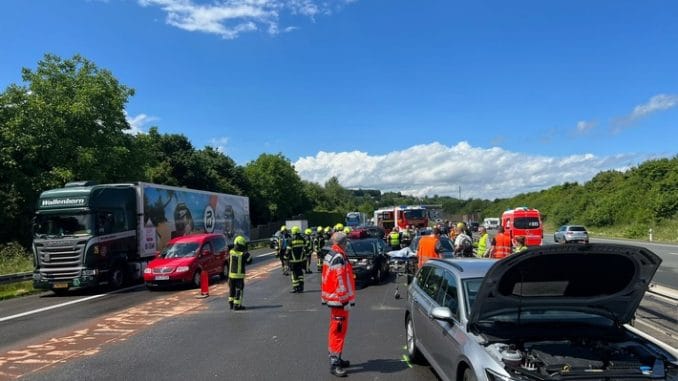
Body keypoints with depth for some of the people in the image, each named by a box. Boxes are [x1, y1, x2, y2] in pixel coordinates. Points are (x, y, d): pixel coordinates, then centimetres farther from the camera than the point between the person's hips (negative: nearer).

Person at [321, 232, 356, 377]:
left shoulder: (330, 256, 12)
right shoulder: (339, 258, -20)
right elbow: (341, 281, -23)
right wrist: (346, 300, -19)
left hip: (332, 298, 10)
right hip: (339, 300, -10)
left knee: (336, 330, 19)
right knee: (338, 331, -6)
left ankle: (336, 358, 29)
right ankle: (334, 363, -2)